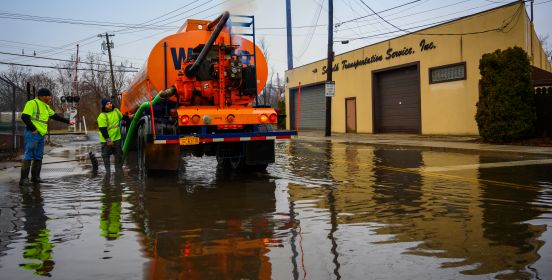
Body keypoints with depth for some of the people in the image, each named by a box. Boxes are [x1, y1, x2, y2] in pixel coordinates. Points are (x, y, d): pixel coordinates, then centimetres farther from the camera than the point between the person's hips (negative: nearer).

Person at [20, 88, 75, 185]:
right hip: (32, 134, -9)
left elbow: (55, 116, 27)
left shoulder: (46, 106, 18)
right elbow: (24, 117, -16)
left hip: (41, 135, 9)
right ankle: (24, 178, -7)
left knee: (39, 156, 9)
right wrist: (33, 129, -17)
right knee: (28, 156, -9)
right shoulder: (32, 103, -9)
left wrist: (68, 121, 27)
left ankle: (35, 177, 15)